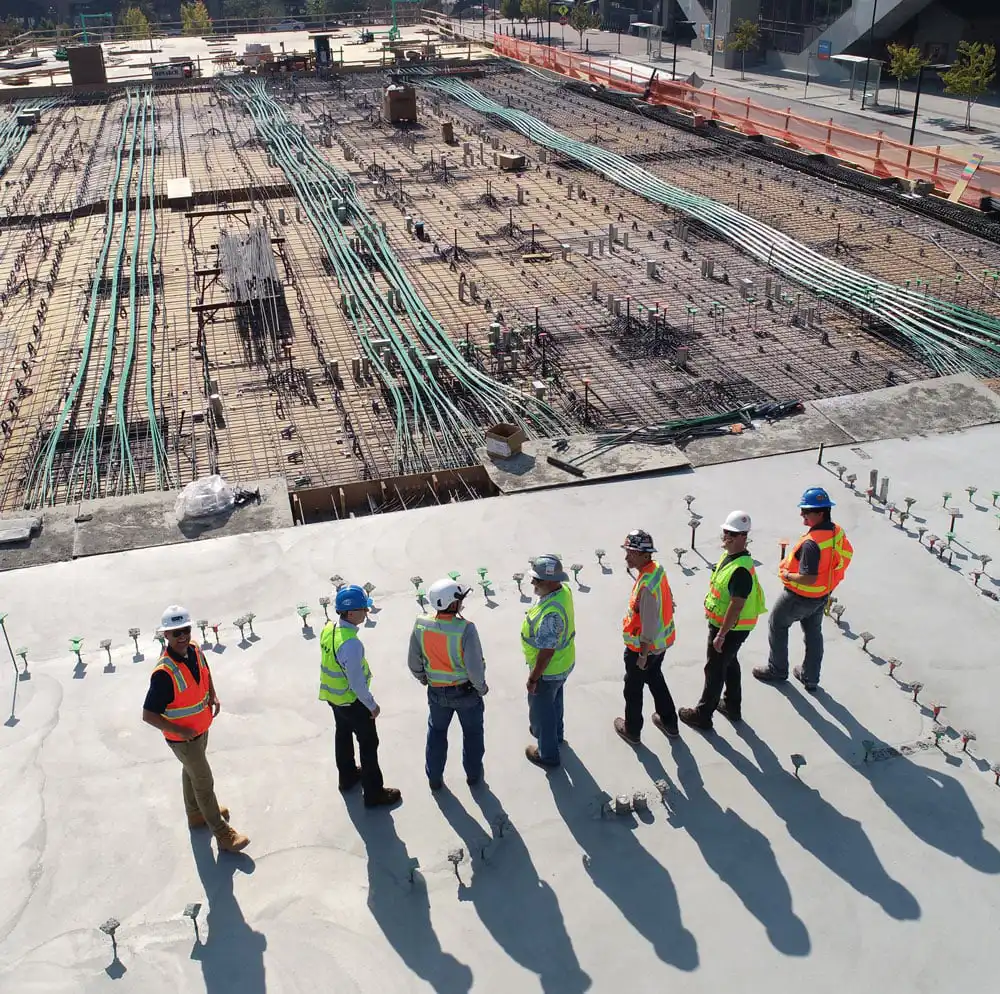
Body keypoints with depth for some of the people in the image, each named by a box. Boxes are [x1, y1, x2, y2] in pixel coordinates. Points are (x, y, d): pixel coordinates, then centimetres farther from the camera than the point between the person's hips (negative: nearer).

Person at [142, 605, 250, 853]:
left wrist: (213, 696, 0)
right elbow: (148, 715, -31)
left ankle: (196, 814, 52)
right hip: (183, 738, -8)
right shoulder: (164, 673, -36)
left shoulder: (194, 650, -12)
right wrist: (180, 731, -28)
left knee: (192, 771, 28)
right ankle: (223, 835, 20)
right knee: (204, 782, 5)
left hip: (201, 728, 8)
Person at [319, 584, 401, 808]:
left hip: (332, 696, 8)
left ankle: (347, 777, 50)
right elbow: (356, 682, -28)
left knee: (343, 735, 28)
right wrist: (372, 705, -14)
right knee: (368, 744, 9)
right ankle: (374, 793, 22)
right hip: (352, 701, -8)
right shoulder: (351, 644, -36)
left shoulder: (328, 629, -9)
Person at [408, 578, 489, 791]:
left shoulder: (421, 625, -17)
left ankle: (434, 778, 39)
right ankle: (473, 774, 40)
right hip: (466, 691, -3)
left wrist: (424, 679, 15)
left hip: (436, 692, 3)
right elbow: (475, 668, -26)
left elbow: (414, 663, -5)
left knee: (436, 733, 26)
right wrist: (482, 687, -6)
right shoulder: (465, 629, -30)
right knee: (472, 733, 23)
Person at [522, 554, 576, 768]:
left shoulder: (550, 614, -40)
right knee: (554, 701, 32)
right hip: (564, 663, 8)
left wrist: (533, 678, -18)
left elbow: (546, 652, -31)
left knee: (540, 710, 15)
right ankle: (555, 733, 57)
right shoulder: (563, 590, -12)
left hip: (548, 671, -8)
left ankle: (548, 754, 36)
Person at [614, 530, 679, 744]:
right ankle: (669, 723, 44)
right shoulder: (657, 568, -6)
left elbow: (649, 625, -29)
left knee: (633, 688, 14)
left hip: (643, 646, -8)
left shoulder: (646, 586, -35)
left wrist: (643, 655, -17)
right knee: (655, 679, 28)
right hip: (662, 642, 8)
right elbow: (668, 600, 8)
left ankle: (631, 731, 35)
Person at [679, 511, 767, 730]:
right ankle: (732, 706, 42)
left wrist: (720, 635, -25)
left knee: (715, 670, 5)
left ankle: (703, 714, 20)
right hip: (720, 623, 10)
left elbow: (736, 606, -30)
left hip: (731, 629, -10)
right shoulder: (728, 555, 0)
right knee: (730, 664, 24)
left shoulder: (741, 569, -32)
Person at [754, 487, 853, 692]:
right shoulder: (838, 532, -10)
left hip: (800, 596, -8)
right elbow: (848, 554, 8)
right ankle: (810, 678, 36)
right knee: (814, 633, 23)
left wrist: (787, 575, -18)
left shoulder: (811, 543, -36)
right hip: (823, 595, 8)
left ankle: (777, 670, 31)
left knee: (777, 626, 17)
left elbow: (808, 579, -35)